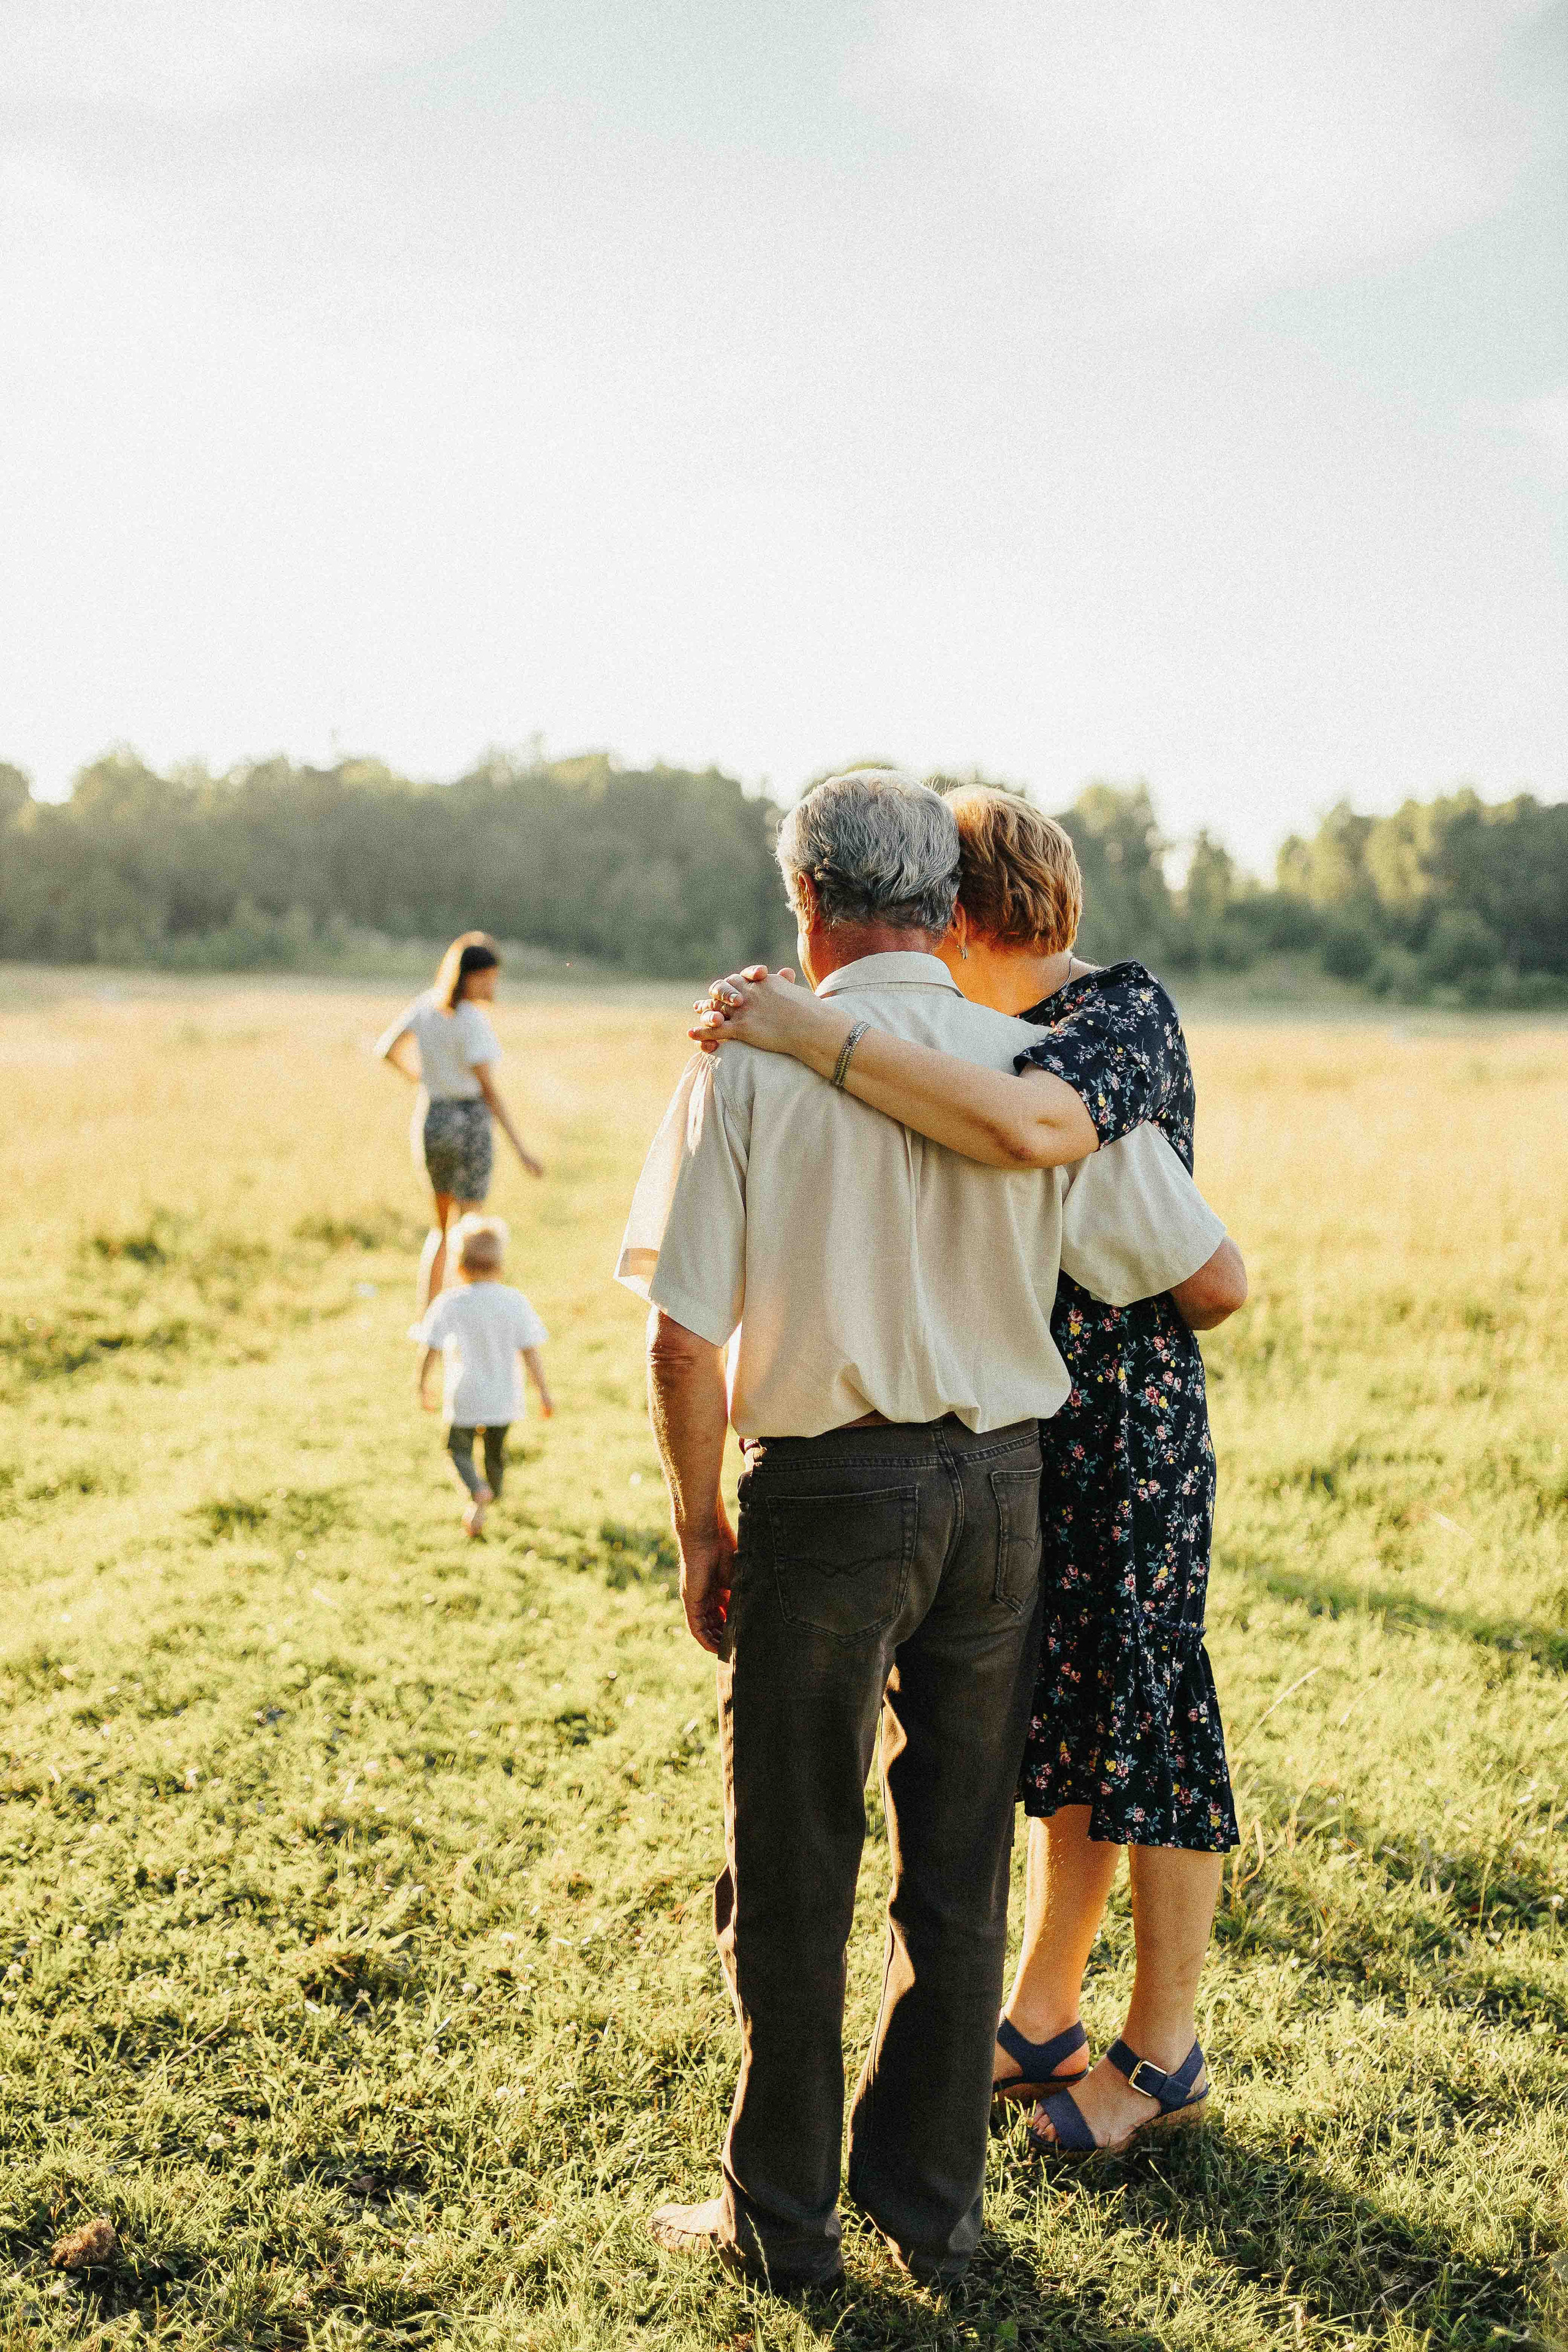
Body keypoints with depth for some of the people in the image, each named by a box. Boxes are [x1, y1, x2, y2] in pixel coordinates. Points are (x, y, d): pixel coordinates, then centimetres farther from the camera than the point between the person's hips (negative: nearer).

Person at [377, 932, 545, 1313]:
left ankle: (424, 1319, 17)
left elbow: (387, 1049, 10)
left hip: (428, 1121, 6)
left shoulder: (426, 1005, 1)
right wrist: (520, 1149, -19)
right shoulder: (474, 1021, -18)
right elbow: (489, 1090, -21)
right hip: (469, 1124, -6)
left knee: (443, 1226, 22)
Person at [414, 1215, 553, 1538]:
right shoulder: (515, 1302, -7)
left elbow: (430, 1350, -7)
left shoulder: (449, 1303, -11)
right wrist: (544, 1392, 2)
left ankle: (478, 1491, -14)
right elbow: (531, 1352, -6)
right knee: (496, 1448, 25)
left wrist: (421, 1385, 8)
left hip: (464, 1398, -3)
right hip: (504, 1397, 3)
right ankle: (494, 1493, 46)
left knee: (459, 1447, 13)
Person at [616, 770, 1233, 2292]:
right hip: (1002, 1487, 3)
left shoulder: (747, 1071, -9)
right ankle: (931, 2199, 30)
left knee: (792, 1873, 11)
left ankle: (782, 2217, 25)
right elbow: (1209, 1277, 2)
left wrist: (699, 1532, 1)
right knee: (957, 1867, 16)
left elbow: (682, 1338, -12)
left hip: (826, 1493, -3)